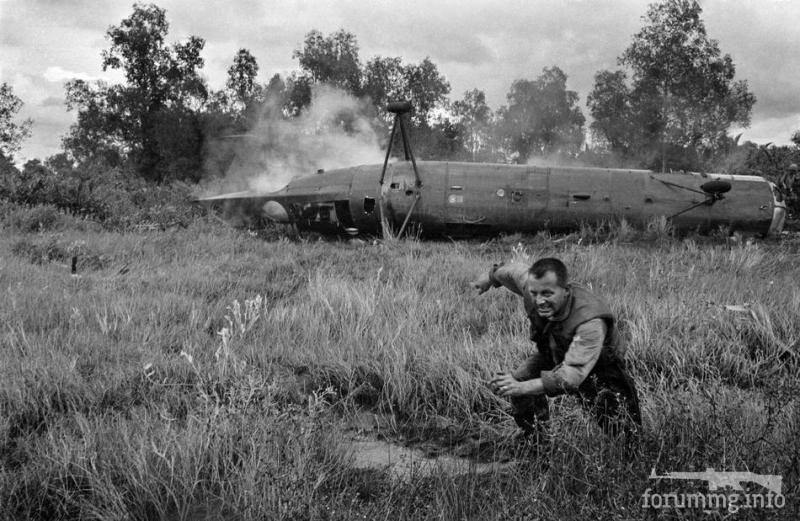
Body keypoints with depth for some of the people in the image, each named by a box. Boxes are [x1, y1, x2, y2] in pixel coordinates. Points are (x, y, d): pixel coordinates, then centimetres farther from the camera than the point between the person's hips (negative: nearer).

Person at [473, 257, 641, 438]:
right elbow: (516, 271, 0)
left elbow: (573, 375, -47)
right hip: (554, 359, 6)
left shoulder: (590, 321, -41)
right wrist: (491, 277, 20)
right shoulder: (532, 286, -25)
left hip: (599, 369, -6)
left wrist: (522, 388, -56)